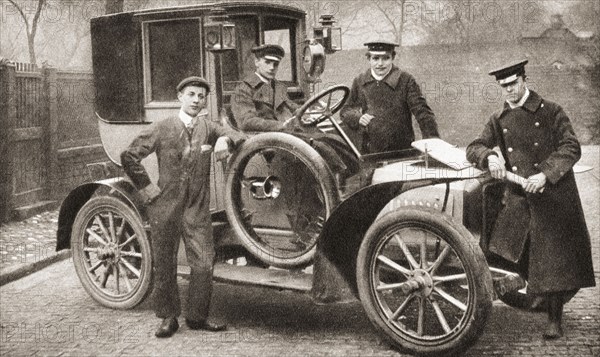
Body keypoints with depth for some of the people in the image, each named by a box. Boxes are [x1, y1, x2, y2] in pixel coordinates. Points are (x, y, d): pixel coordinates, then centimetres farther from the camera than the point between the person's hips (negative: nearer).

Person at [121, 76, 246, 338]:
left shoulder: (208, 127, 6)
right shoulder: (162, 129, -2)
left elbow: (239, 137, 4)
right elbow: (129, 156, 1)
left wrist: (224, 140, -17)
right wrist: (145, 186, -3)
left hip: (198, 210, 2)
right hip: (165, 208, -1)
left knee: (204, 264, -2)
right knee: (164, 265, 8)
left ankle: (197, 317, 16)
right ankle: (168, 318, 23)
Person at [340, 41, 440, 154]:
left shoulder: (405, 80, -5)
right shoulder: (359, 82, 4)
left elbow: (421, 111, -10)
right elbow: (345, 111, 12)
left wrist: (433, 141, -19)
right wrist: (358, 118, -10)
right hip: (369, 151, 3)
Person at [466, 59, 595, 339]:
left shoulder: (550, 111, -1)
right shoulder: (499, 119, 11)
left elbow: (571, 148, -8)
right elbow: (473, 148, 9)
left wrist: (545, 174, -22)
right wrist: (490, 156, -14)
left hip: (553, 194, -3)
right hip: (519, 198, 3)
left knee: (553, 258, 0)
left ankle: (554, 320, 12)